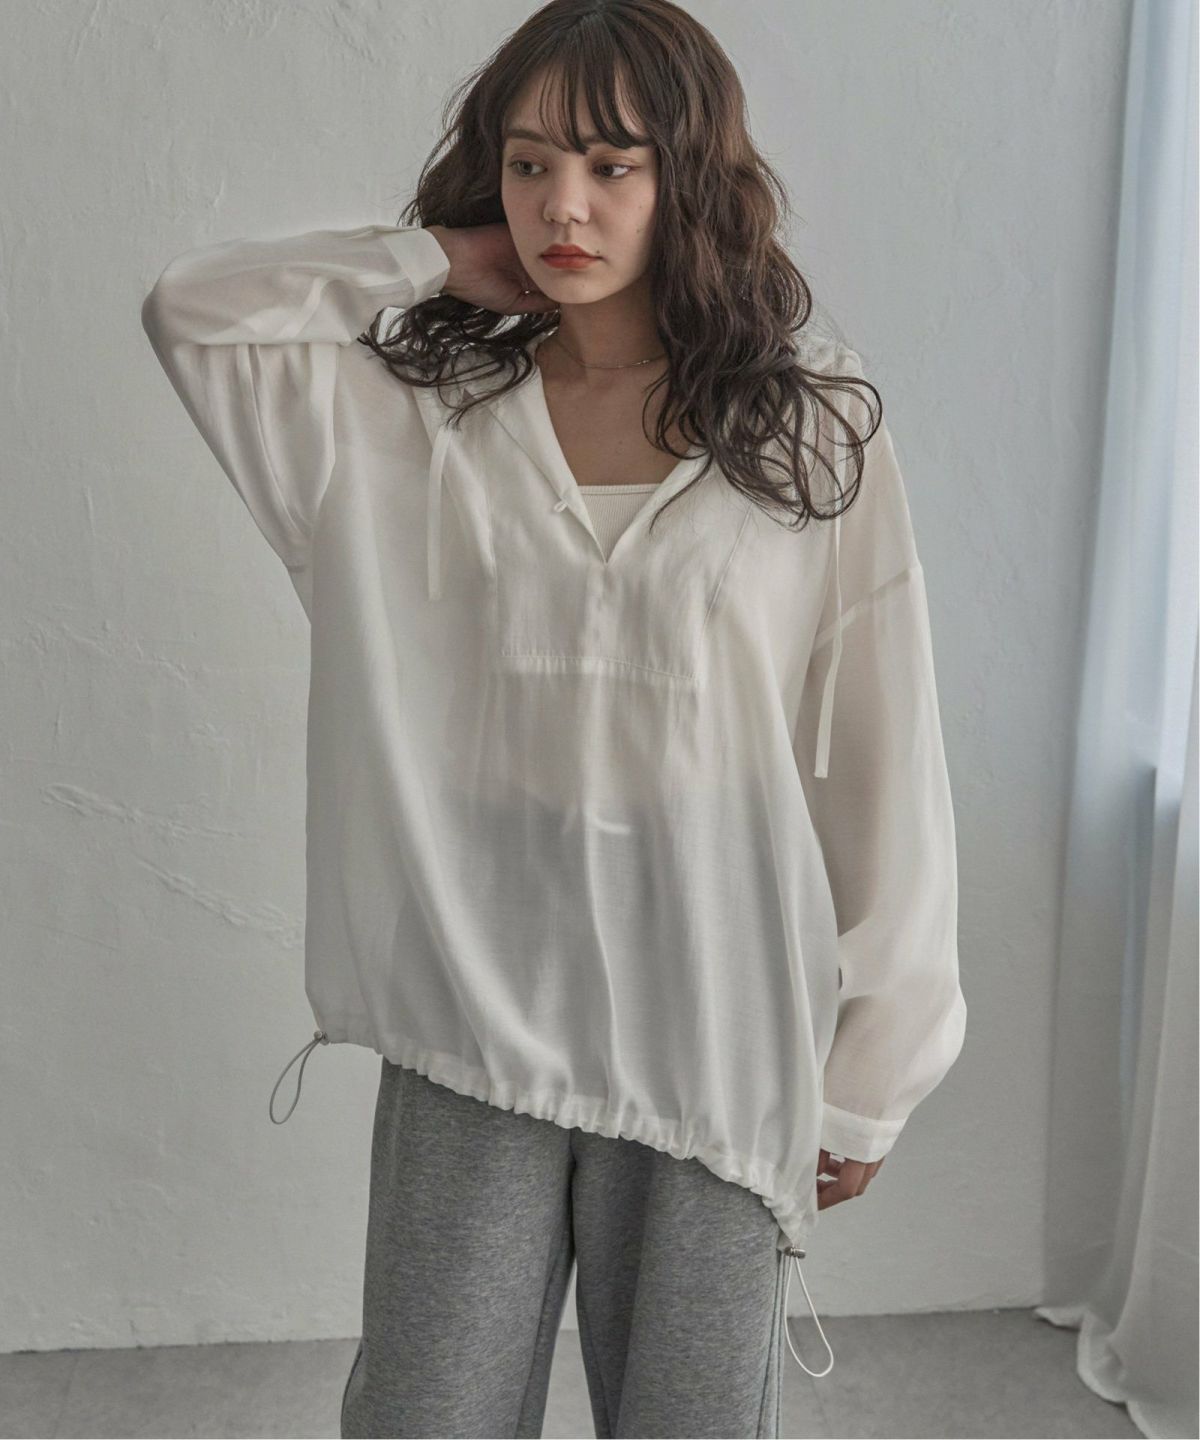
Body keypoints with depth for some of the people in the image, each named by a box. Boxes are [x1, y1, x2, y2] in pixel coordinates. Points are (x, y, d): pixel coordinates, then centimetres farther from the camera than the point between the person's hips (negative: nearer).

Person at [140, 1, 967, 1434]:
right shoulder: (418, 414, 3)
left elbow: (883, 767, -2)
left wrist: (871, 1072, -1)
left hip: (716, 1032, -1)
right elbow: (192, 310, -6)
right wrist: (446, 263, -4)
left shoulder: (814, 433, -3)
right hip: (474, 1009, 1)